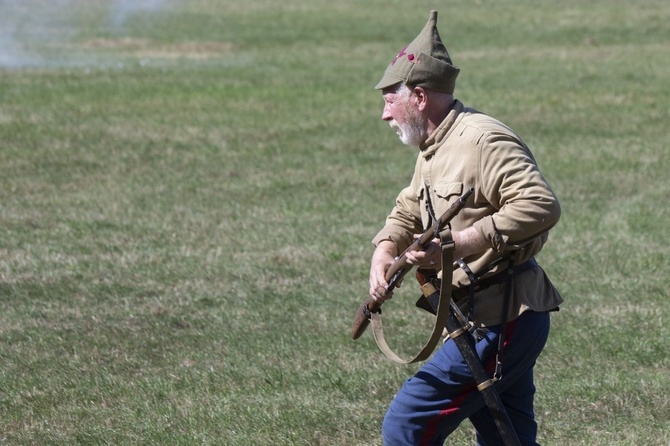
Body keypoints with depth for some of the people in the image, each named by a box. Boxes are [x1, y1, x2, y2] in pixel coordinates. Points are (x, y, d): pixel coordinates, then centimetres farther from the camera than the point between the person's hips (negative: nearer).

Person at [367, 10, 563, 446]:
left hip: (500, 324, -10)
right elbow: (408, 210, 30)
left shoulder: (482, 140, -16)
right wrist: (384, 253, 7)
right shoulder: (434, 149, 16)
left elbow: (541, 206, -27)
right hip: (497, 323, 10)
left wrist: (458, 244, -28)